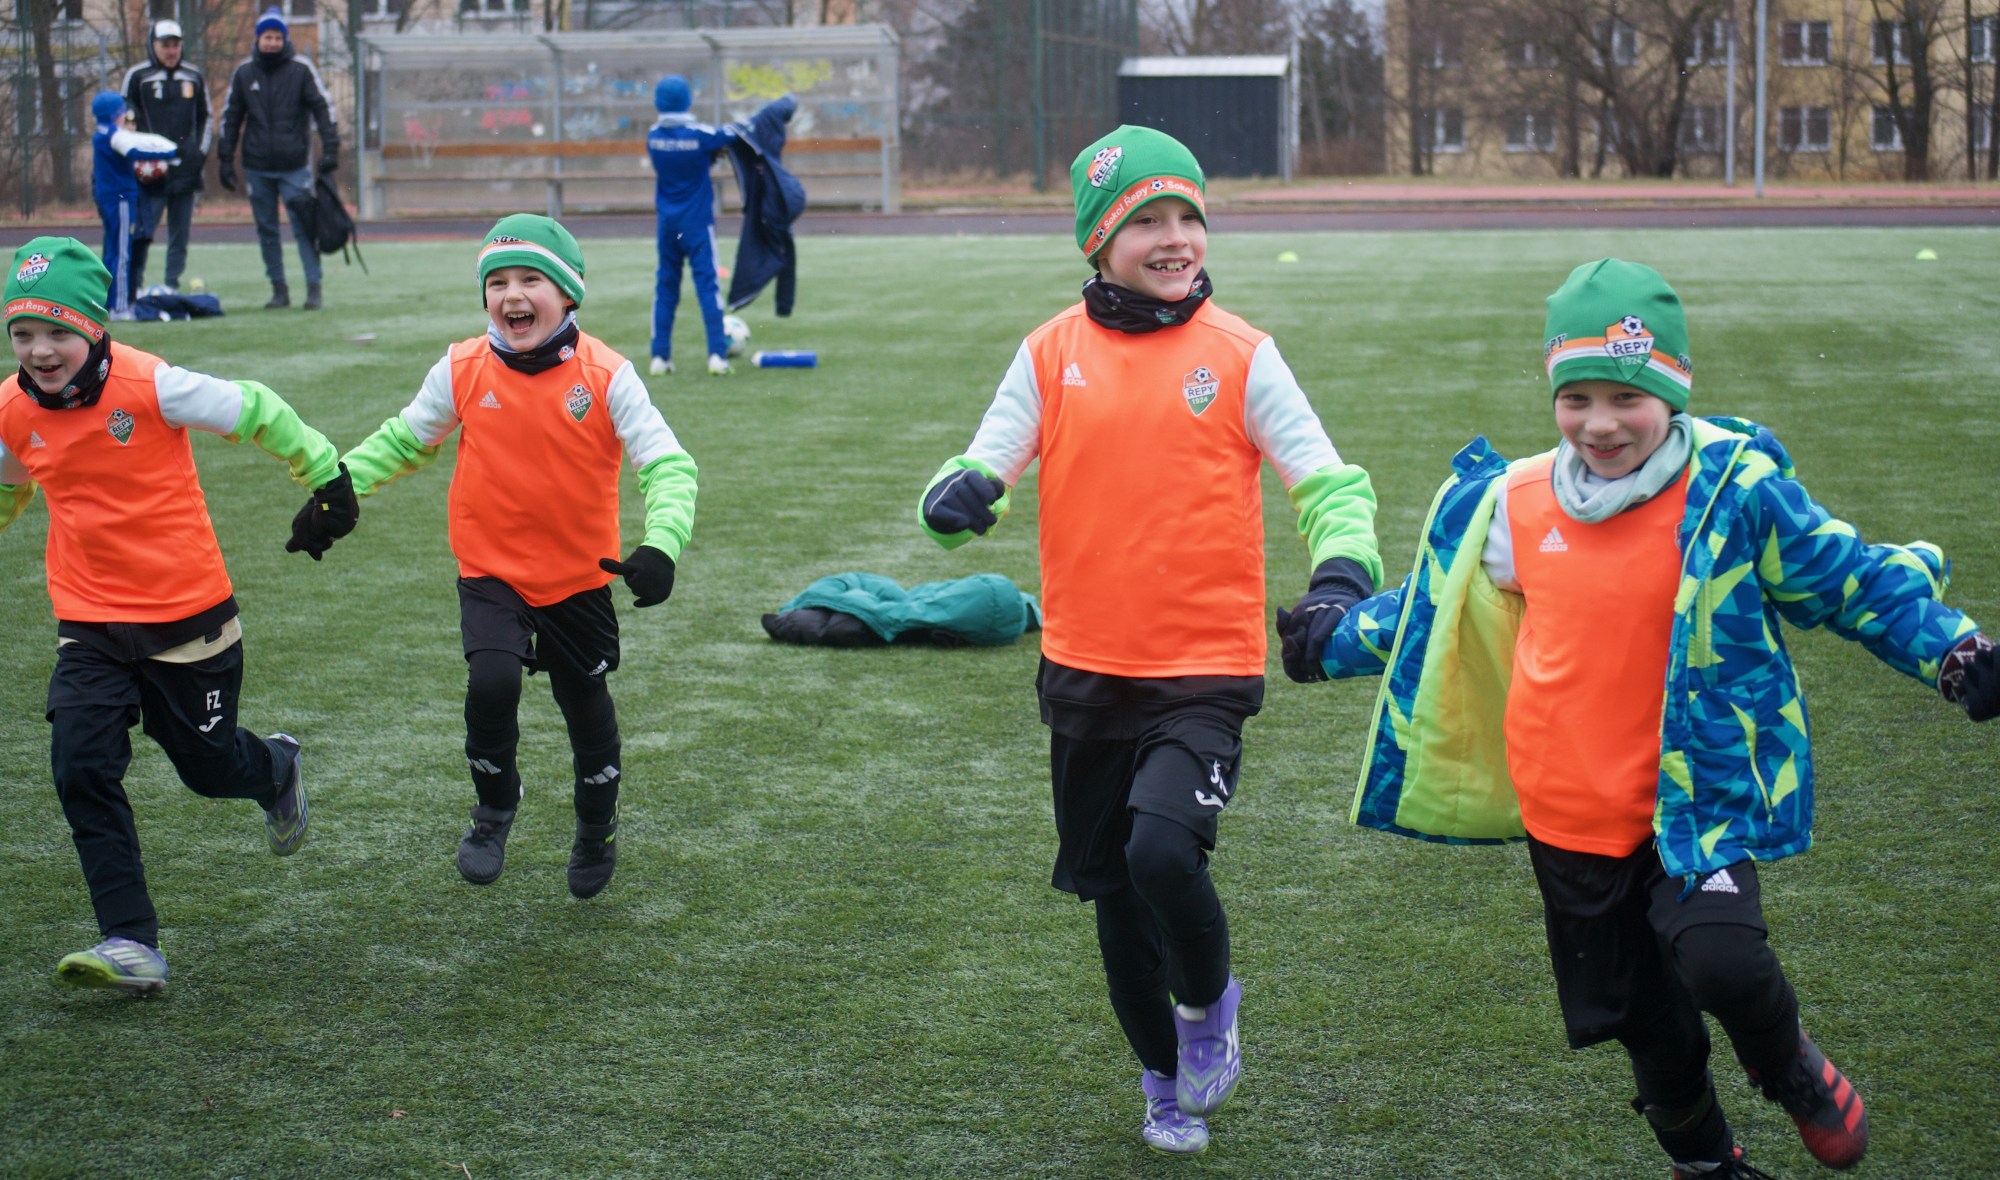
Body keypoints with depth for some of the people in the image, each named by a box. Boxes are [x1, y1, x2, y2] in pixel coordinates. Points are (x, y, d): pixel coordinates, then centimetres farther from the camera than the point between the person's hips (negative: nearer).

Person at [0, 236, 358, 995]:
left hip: (188, 616, -3)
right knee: (82, 771, -12)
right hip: (90, 626, 3)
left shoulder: (151, 386, -18)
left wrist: (326, 477, -3)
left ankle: (276, 770, 50)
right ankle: (131, 948, -7)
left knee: (209, 766, 11)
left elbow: (256, 413, -8)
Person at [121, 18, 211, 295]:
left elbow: (205, 117, 21)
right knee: (143, 230, -10)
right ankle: (134, 288, -5)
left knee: (180, 235, 5)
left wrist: (201, 153, 8)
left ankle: (173, 287, 12)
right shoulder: (137, 76, 3)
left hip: (186, 169, 4)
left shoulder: (194, 77, 14)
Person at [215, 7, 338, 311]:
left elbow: (323, 107, -1)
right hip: (257, 167, 3)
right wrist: (225, 160, 8)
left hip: (295, 166, -3)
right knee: (266, 229, 6)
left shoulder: (301, 69, -1)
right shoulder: (244, 72, 6)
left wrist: (330, 149, -10)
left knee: (303, 226, -7)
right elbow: (230, 117, 12)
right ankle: (279, 289, 12)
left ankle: (314, 287, -4)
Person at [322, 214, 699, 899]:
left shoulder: (606, 377, -12)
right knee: (492, 681, -23)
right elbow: (403, 441, 9)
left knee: (587, 707, 14)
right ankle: (495, 808, 5)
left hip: (580, 579, 0)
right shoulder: (462, 372, -6)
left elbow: (667, 463, -15)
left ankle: (596, 830, 42)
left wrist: (660, 545, -32)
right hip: (491, 574, 0)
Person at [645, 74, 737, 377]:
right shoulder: (700, 135, -14)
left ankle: (660, 357, 9)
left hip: (666, 223, 4)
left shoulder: (653, 136, -2)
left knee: (665, 287, 9)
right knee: (707, 285, -1)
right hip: (697, 223, -4)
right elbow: (735, 133, -2)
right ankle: (717, 354, -6)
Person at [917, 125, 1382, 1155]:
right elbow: (986, 465, 0)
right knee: (1115, 892, 14)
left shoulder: (1240, 355, -3)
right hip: (1085, 673, 3)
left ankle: (1207, 1006, 8)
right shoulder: (1052, 353, 2)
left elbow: (1330, 483, -3)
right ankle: (1167, 1079, 38)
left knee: (1163, 850, -24)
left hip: (1204, 671, -3)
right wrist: (959, 494, -25)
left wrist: (1340, 575, -23)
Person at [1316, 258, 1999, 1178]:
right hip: (1568, 817, 4)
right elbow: (1438, 605, 18)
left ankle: (1793, 1074, 9)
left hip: (1698, 794, -3)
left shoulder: (1733, 490, -11)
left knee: (1719, 961, -27)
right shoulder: (1513, 504, -1)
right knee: (1650, 1029, 13)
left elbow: (1852, 581, -3)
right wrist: (1340, 639, 27)